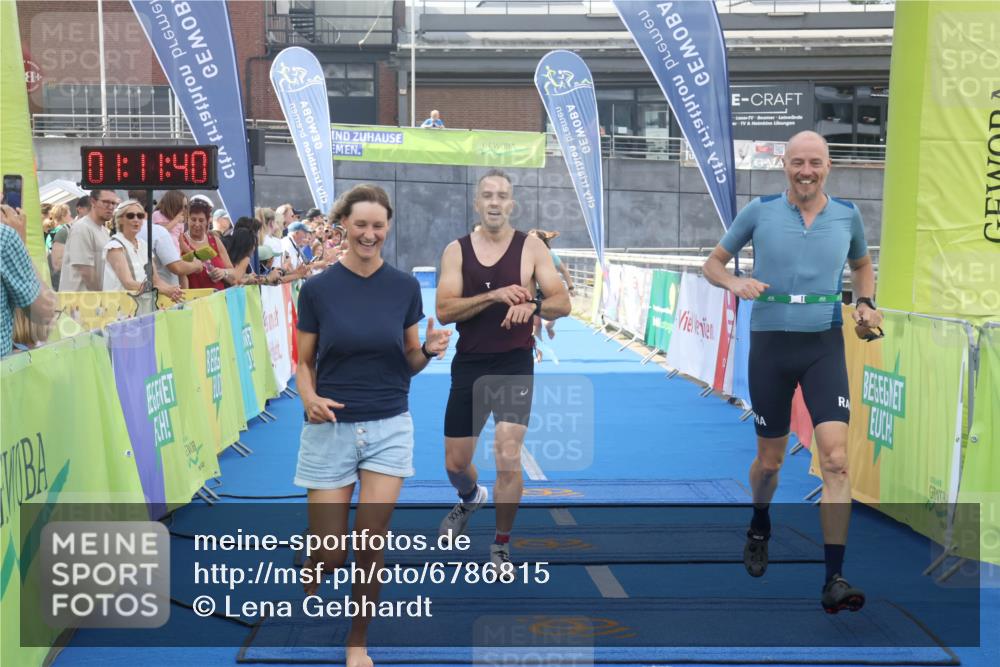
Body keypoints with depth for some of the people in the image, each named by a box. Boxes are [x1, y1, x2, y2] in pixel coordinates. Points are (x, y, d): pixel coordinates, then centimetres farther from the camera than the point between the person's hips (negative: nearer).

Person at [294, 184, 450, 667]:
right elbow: (304, 362, 2)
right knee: (330, 556, 1)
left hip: (389, 427, 1)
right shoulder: (317, 288, -4)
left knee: (370, 546, -1)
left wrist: (429, 351, -15)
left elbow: (409, 364, 7)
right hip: (330, 428, -1)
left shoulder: (404, 287, 0)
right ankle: (308, 580, 38)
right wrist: (309, 398, -18)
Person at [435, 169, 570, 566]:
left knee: (508, 459, -11)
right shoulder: (456, 250, 0)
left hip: (514, 367, -2)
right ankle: (470, 499, 48)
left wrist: (532, 306, -29)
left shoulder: (531, 247, -2)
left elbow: (562, 303, -7)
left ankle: (501, 545, 9)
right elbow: (444, 311, -11)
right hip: (469, 367, 2)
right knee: (455, 463, 12)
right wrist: (493, 296, -24)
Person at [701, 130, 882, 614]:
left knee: (835, 460, -13)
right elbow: (713, 262, 9)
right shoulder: (759, 211, -1)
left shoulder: (847, 215, 4)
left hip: (825, 346, 1)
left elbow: (861, 266, 24)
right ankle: (759, 529, 44)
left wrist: (865, 304, 5)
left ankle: (834, 579, -11)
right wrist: (735, 283, -12)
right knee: (769, 460, 12)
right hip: (771, 344, 0)